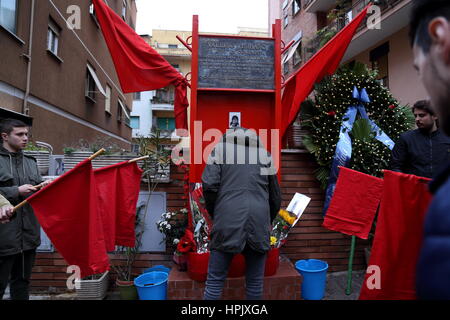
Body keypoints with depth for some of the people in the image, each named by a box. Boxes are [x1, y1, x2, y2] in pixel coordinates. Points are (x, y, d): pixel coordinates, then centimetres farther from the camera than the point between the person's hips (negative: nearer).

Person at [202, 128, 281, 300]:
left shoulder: (220, 148, 12)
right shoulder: (265, 154, 18)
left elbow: (209, 185, -3)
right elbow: (276, 198, 19)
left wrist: (214, 214, 10)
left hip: (228, 221, -2)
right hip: (259, 221, 2)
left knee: (214, 281, 7)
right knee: (255, 283, 13)